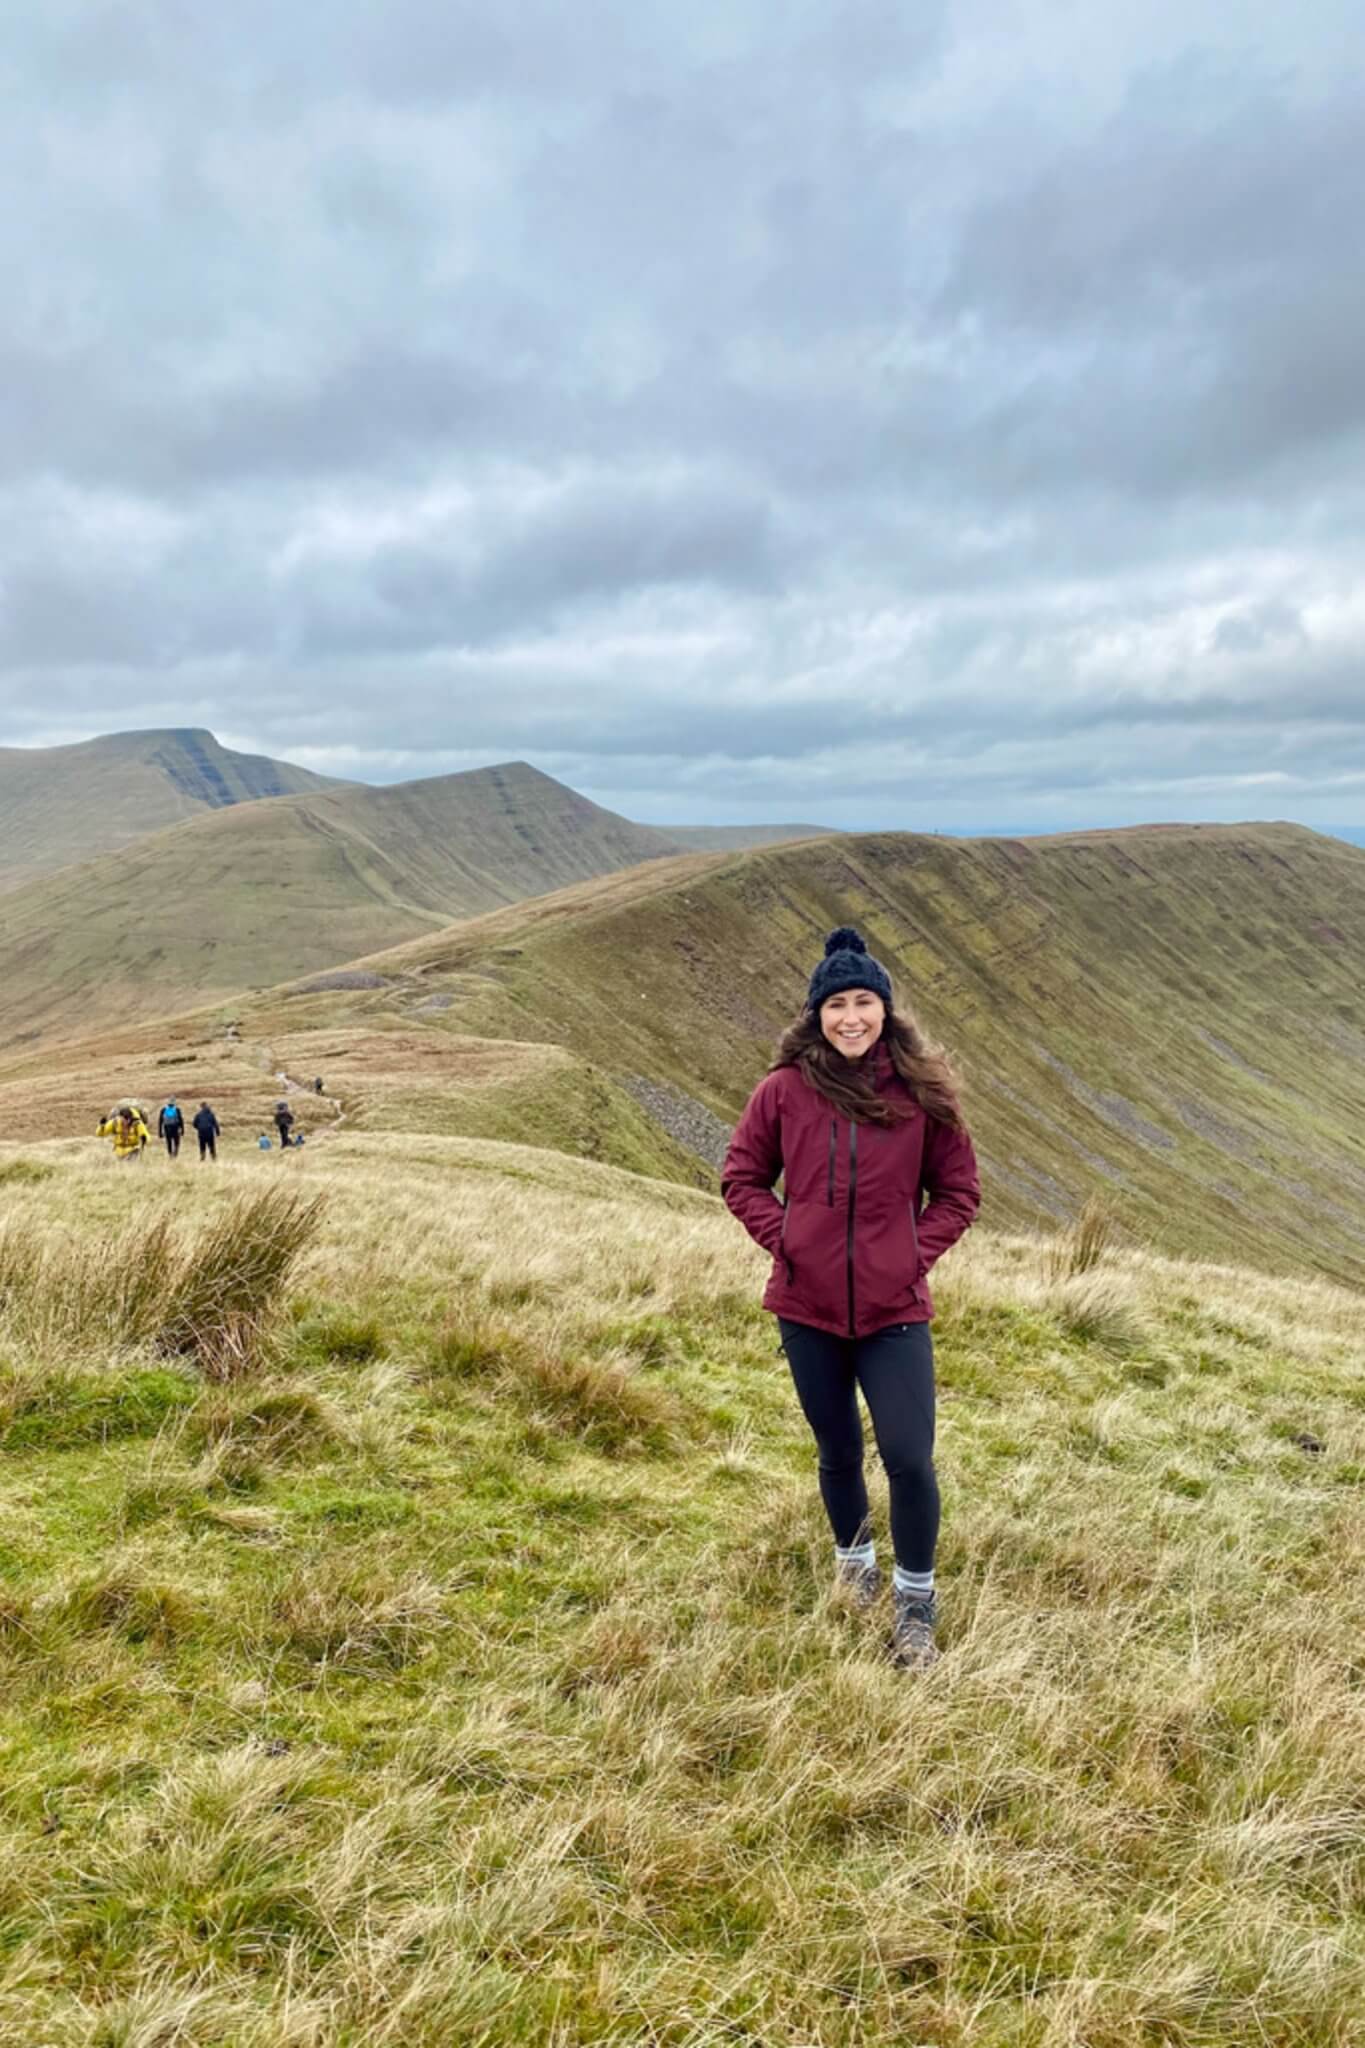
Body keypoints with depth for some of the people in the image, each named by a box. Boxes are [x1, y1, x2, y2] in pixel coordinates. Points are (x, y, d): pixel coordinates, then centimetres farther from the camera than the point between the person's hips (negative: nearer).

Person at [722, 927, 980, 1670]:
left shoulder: (921, 1093, -5)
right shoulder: (784, 1090, -6)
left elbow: (959, 1191, 5)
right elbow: (741, 1176, 5)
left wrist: (917, 1252, -6)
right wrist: (782, 1237, -7)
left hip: (894, 1311, -1)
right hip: (807, 1307, 1)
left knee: (910, 1459, -4)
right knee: (838, 1453, 17)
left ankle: (915, 1606, 19)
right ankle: (853, 1559, 45)